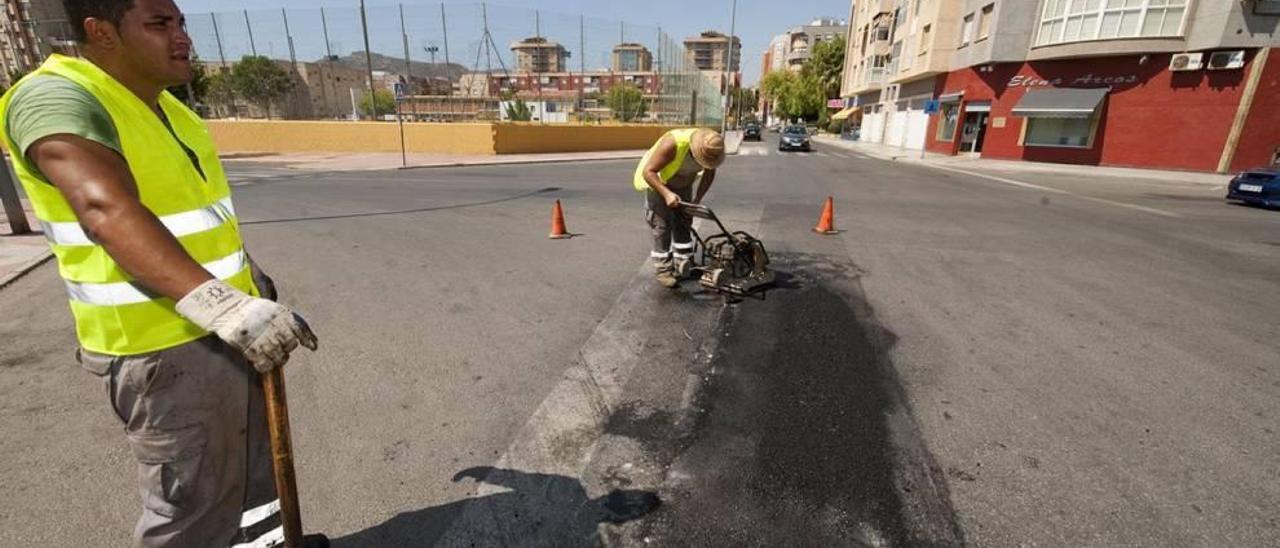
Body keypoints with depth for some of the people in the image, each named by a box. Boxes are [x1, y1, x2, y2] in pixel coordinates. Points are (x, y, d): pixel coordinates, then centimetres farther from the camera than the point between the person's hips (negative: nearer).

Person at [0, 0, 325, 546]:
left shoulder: (165, 106, 11)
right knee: (190, 503, 5)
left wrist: (249, 278, 29)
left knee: (253, 454, 25)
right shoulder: (57, 96, -17)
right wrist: (224, 306, -48)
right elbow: (109, 212, -36)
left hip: (224, 329, 9)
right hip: (162, 349, -9)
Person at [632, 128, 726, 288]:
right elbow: (648, 171, -35)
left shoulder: (711, 147, -22)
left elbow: (709, 173, -3)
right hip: (657, 181, -5)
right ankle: (663, 270, 4)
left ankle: (683, 267, 14)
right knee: (662, 227, -6)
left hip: (683, 184, 5)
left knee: (683, 225, 6)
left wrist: (697, 199, -12)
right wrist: (666, 193, -46)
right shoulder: (672, 144, -39)